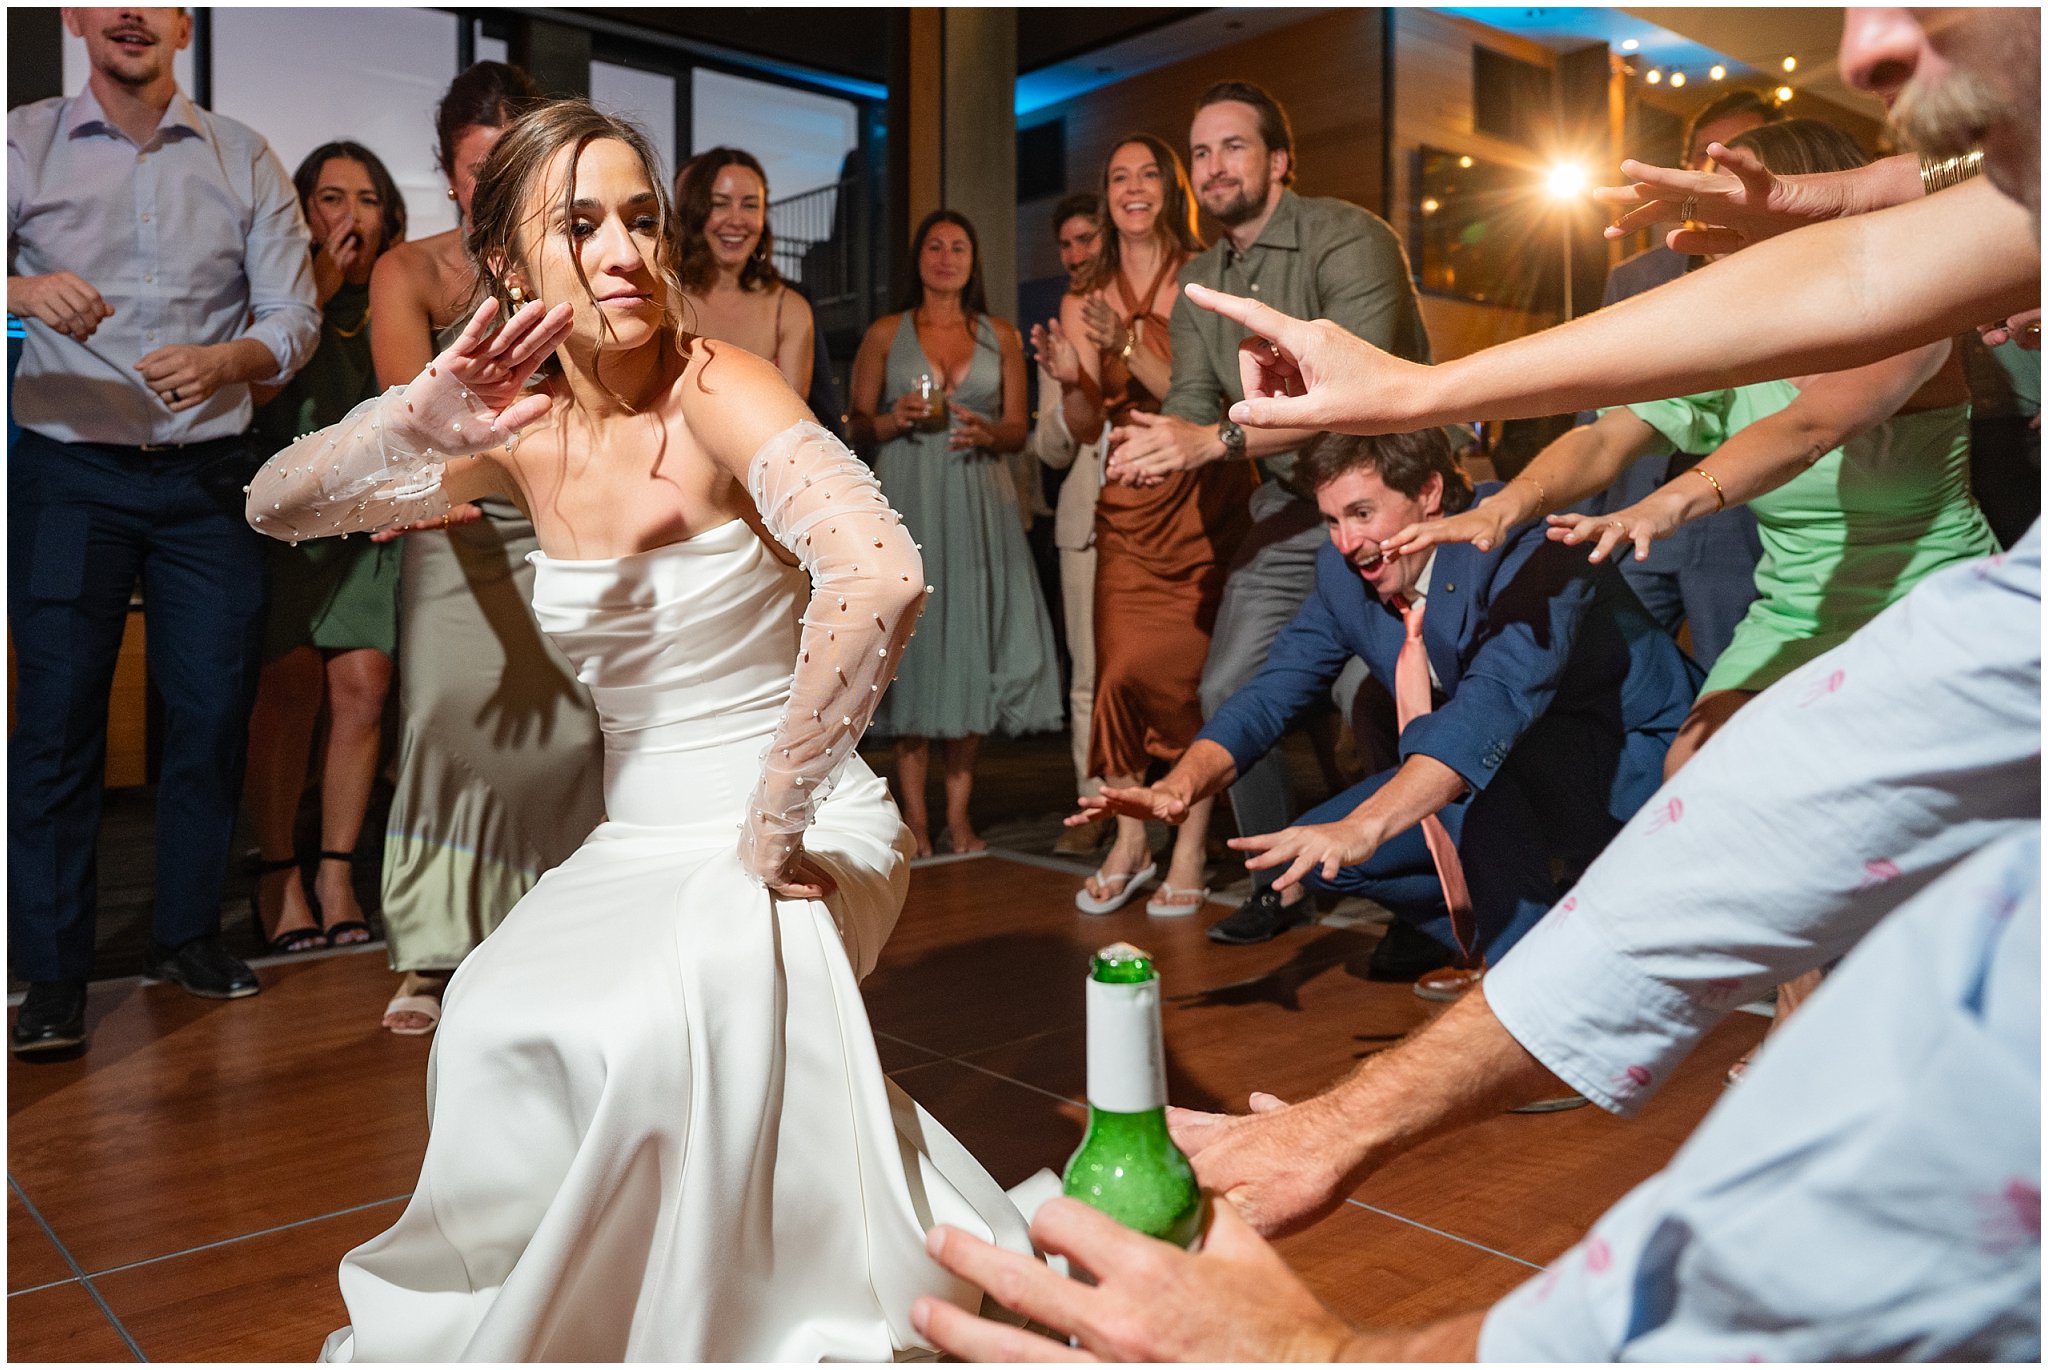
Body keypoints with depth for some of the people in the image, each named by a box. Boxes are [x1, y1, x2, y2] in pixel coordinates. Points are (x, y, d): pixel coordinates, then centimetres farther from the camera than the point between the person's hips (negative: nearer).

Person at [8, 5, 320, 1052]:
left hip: (208, 473, 1)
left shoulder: (245, 161, 9)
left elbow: (294, 317, 2)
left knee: (213, 707, 3)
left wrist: (223, 359, -18)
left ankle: (188, 934, 19)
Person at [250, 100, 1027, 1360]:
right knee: (500, 1031, -18)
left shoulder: (718, 388, -16)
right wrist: (409, 425, -21)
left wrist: (773, 829, -26)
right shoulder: (526, 429, 3)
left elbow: (882, 580, -34)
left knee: (651, 1032, -30)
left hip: (802, 838, -5)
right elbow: (278, 509, 1)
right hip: (637, 843, 5)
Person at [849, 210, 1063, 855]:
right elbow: (858, 425, 10)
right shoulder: (885, 334, 11)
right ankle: (914, 814, -1)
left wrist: (986, 433, -10)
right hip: (907, 503, -1)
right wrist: (897, 420, -10)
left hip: (977, 502, 1)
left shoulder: (1001, 336, 14)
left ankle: (958, 813, 4)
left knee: (972, 642, -3)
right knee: (913, 642, -5)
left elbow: (1018, 430, 11)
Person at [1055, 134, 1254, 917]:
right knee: (1121, 667, -2)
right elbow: (1086, 427, 8)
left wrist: (1131, 346, -19)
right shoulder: (1084, 304, 11)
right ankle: (1129, 844, 10)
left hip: (1206, 505, -3)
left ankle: (1190, 852, 6)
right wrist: (1069, 376, -11)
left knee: (1189, 671, -5)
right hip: (1129, 508, 3)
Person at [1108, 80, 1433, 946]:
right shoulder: (1199, 281, 8)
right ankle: (1282, 884, 20)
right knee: (1227, 691, 3)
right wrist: (1152, 443, -23)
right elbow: (1191, 401, 1)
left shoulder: (1349, 239, -16)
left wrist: (1218, 439, -34)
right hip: (1290, 509, 7)